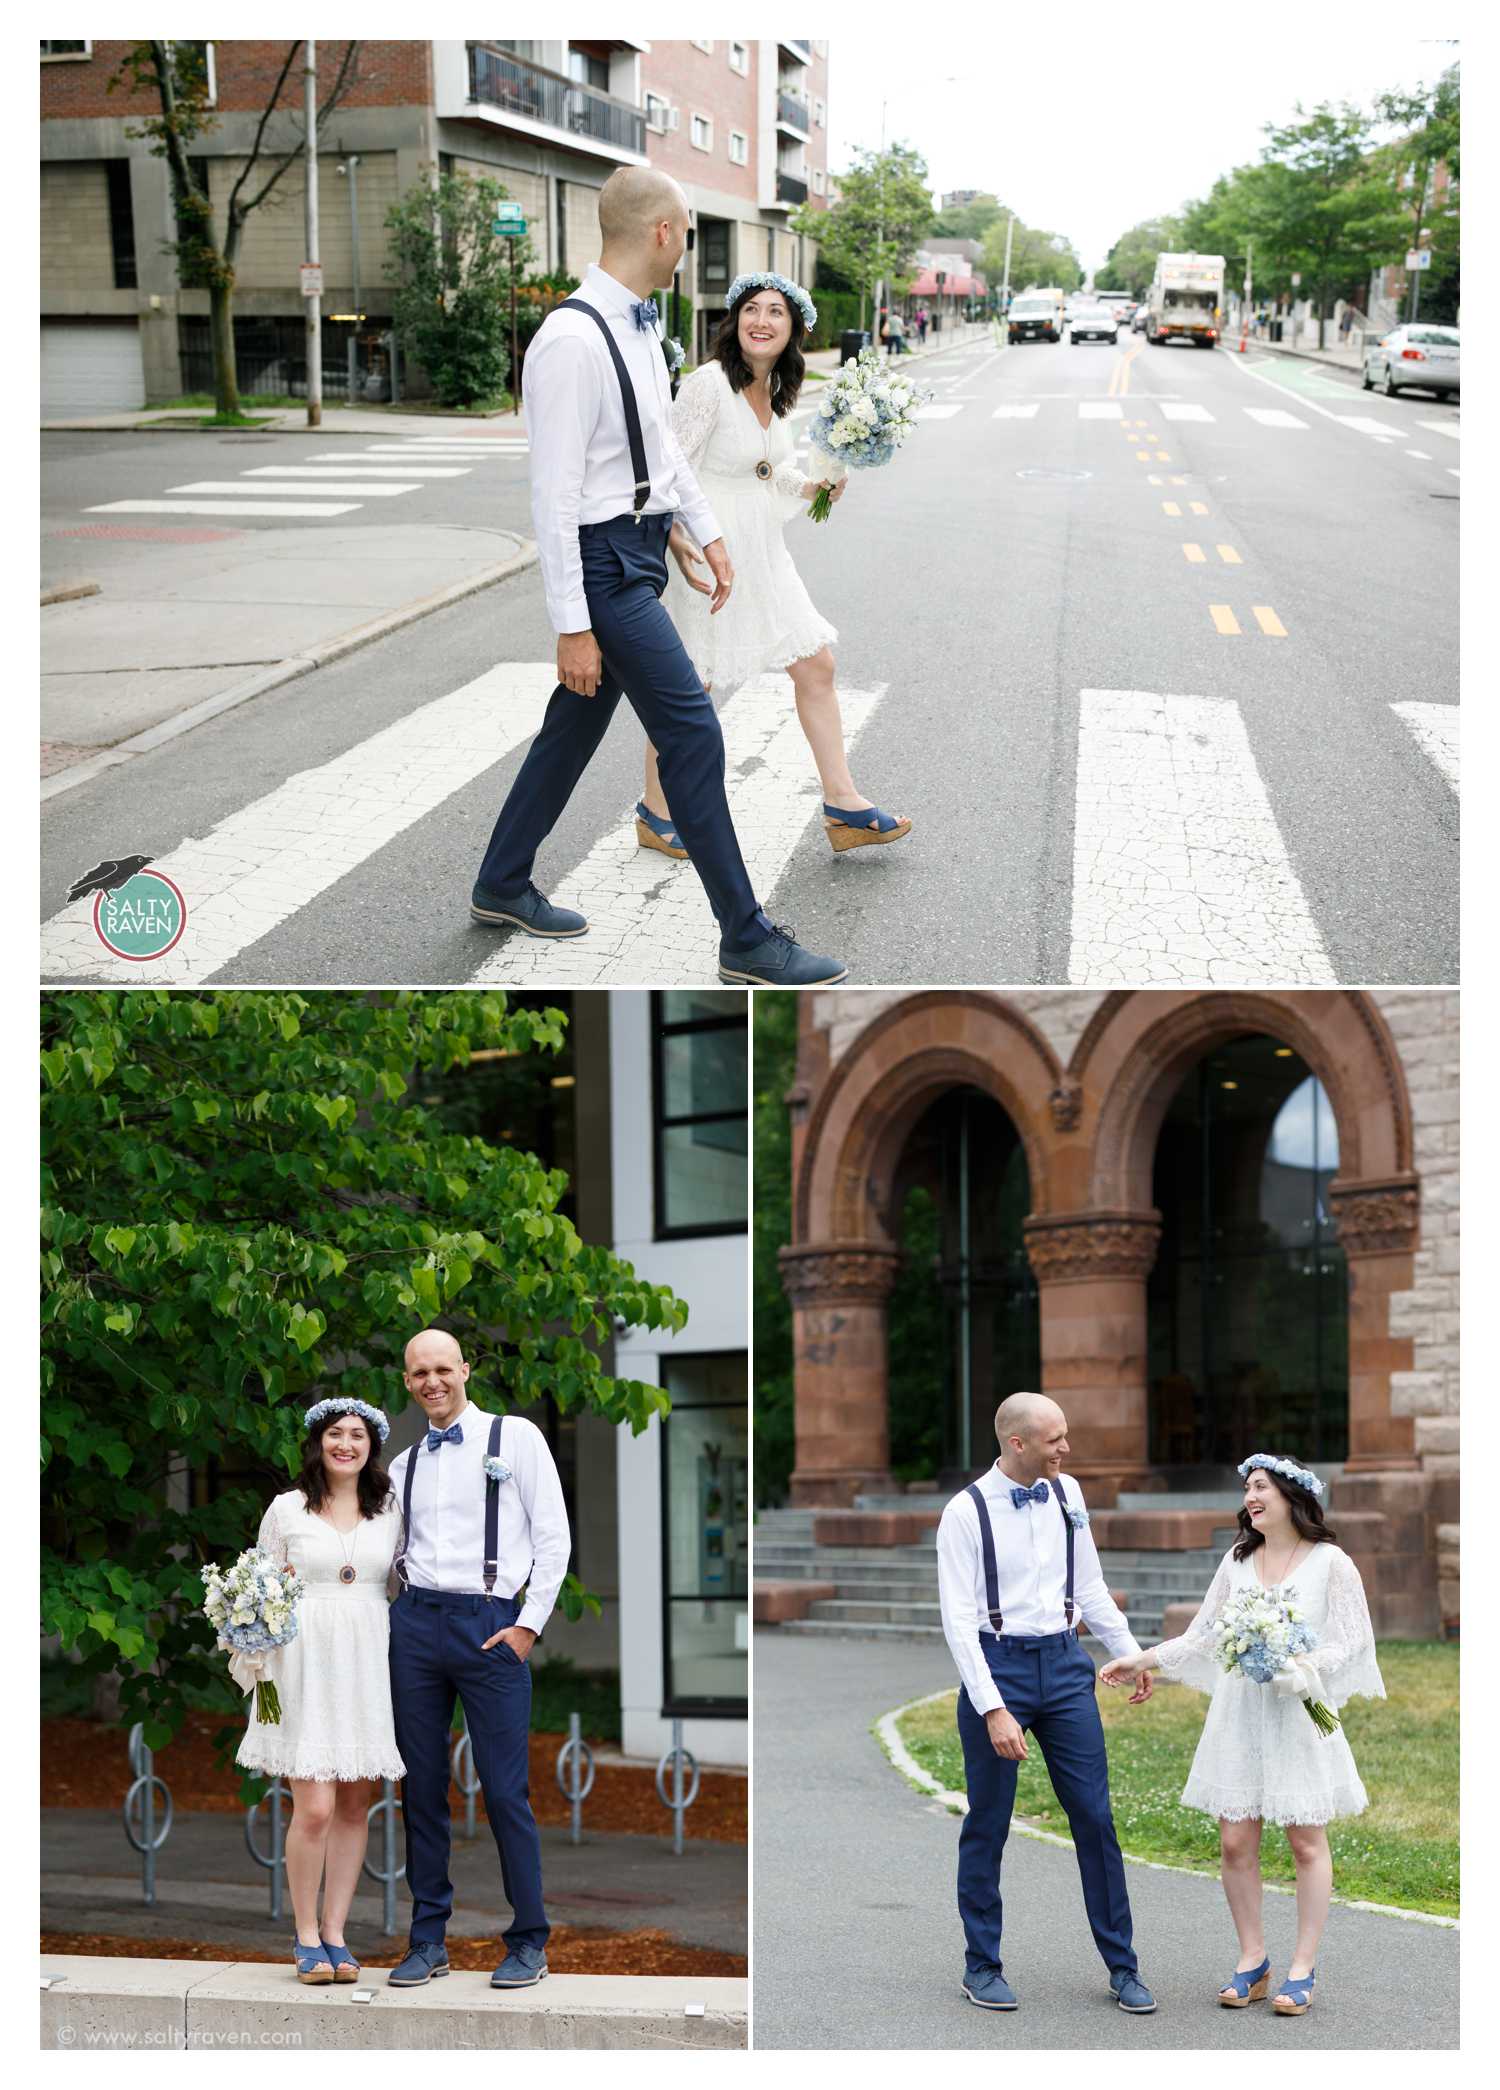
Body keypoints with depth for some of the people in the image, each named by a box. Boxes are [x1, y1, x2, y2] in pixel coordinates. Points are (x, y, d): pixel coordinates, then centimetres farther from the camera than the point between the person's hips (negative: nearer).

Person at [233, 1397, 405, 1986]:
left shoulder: (389, 1510, 10)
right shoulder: (286, 1510, 5)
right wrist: (256, 1662, -4)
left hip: (367, 1666, 3)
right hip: (305, 1665, -3)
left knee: (354, 1806, 3)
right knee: (315, 1809, -10)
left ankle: (335, 1932, 12)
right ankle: (306, 1937, 3)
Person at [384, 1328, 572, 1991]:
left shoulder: (515, 1438, 3)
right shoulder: (404, 1464, 17)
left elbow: (553, 1538, 0)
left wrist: (528, 1624, -7)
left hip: (491, 1625, -4)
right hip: (414, 1623, 4)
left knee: (505, 1789, -5)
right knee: (422, 1787, 4)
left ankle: (529, 1943, 4)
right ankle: (428, 1938, 11)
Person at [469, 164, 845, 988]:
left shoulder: (639, 325, 7)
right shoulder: (573, 341, -23)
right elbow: (554, 491, -22)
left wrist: (709, 533, 21)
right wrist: (572, 625, -22)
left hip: (643, 548, 10)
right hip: (604, 559, -10)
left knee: (576, 726, 19)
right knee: (692, 735, -7)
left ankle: (501, 887, 34)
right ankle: (746, 942, -1)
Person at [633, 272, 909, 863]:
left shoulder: (772, 390, 6)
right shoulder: (709, 384, -19)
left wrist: (812, 488, 2)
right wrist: (676, 541, -33)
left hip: (761, 549, 8)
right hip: (706, 552, -8)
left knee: (816, 665, 8)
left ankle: (843, 806, 16)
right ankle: (656, 813, 20)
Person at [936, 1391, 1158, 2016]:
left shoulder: (1067, 1494, 4)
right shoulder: (967, 1513, -11)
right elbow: (959, 1620, -13)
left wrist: (1131, 1653, 15)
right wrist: (993, 1710, -19)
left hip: (1064, 1664, 4)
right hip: (997, 1665, -4)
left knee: (1095, 1817, 4)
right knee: (987, 1828, 6)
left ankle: (1121, 1966, 13)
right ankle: (982, 1966, 20)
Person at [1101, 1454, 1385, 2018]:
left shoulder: (1330, 1563, -2)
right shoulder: (1238, 1561, 11)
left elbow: (1352, 1641, -4)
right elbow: (1202, 1636, 13)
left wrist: (1303, 1667, -19)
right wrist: (1144, 1660, 5)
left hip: (1300, 1715, -4)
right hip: (1240, 1716, 4)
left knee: (1306, 1842, 0)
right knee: (1235, 1842, 1)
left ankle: (1303, 1969, 7)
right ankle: (1252, 1960, 13)